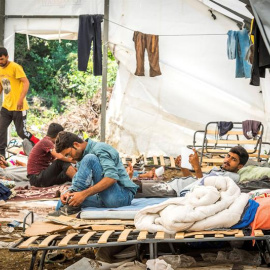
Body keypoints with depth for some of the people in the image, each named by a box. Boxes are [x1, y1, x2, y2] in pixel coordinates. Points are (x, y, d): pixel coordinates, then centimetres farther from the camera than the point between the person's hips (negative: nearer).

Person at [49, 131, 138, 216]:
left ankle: (72, 205, -23)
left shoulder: (99, 149, -11)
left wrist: (83, 194, -30)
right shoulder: (82, 156, 16)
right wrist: (69, 192, -13)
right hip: (104, 198, 8)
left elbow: (112, 177, -26)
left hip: (123, 195, -8)